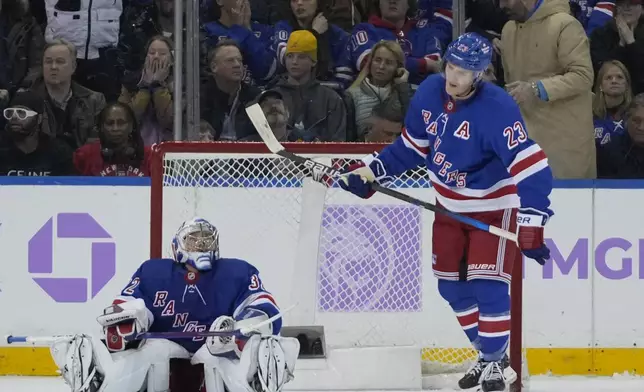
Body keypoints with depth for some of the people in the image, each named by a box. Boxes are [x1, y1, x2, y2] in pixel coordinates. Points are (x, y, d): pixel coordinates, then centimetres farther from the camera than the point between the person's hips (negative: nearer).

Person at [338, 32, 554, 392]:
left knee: (487, 285, -14)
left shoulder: (498, 109, -31)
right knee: (452, 287, 10)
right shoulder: (431, 93, -10)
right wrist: (370, 172, 1)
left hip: (494, 207, -7)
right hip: (450, 206, 7)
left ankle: (496, 362, 3)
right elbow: (411, 146, 7)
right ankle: (488, 354, 27)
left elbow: (532, 168, -34)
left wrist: (531, 226, -39)